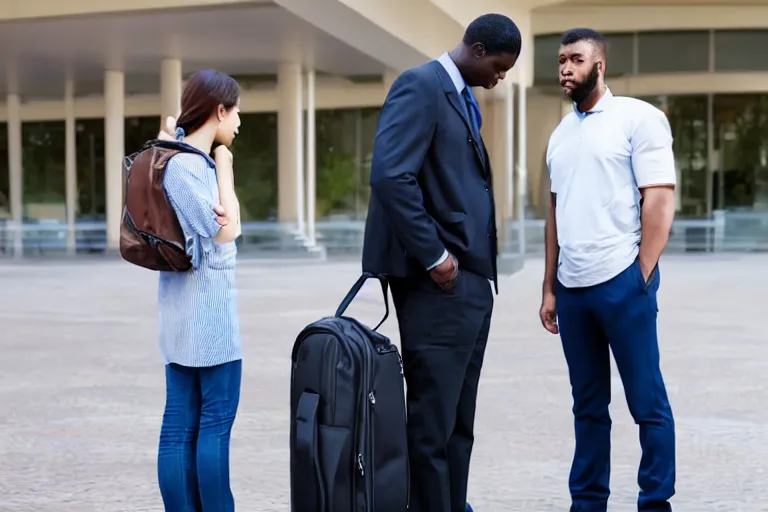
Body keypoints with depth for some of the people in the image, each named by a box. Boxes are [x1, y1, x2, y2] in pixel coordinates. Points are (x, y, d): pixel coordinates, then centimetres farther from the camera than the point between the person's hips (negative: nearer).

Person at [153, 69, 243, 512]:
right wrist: (226, 167, -5)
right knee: (216, 420, -2)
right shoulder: (185, 166, -14)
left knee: (182, 423, 8)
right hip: (206, 306, -9)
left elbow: (224, 224, 7)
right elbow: (226, 231, -13)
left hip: (188, 311, 9)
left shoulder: (196, 161, 12)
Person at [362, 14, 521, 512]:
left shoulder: (463, 97, 19)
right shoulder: (421, 85, -9)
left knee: (458, 421, 14)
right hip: (439, 281, -9)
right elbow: (390, 175, -21)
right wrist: (433, 256, -18)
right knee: (432, 421, -3)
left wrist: (479, 264, 11)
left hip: (471, 278, 9)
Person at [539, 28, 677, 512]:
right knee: (588, 405, 11)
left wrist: (641, 277, -11)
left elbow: (660, 202, -7)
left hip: (622, 281, -6)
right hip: (572, 287, 6)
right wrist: (550, 288, 13)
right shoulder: (561, 134, 16)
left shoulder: (638, 118, -1)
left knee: (647, 402, 1)